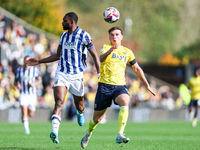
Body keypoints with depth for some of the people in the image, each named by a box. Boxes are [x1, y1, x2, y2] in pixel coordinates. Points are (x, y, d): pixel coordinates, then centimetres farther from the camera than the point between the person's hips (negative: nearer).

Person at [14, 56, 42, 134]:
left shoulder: (34, 69, -1)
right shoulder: (19, 70, 3)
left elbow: (39, 80, 4)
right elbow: (15, 81, 11)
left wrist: (34, 84, -17)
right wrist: (17, 85, -13)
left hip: (32, 94, 0)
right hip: (23, 94, 0)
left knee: (31, 114, 6)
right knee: (24, 111, -19)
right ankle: (26, 128, -12)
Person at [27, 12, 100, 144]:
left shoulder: (84, 36, -7)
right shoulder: (64, 36, 12)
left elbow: (95, 55, -5)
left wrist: (99, 73, -15)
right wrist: (38, 61, 23)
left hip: (77, 75, -3)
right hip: (61, 74, 3)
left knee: (79, 104, 14)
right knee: (59, 103, -18)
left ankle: (80, 113, 53)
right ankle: (55, 132, -32)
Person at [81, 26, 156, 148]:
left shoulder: (127, 52, 11)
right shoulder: (106, 48, 0)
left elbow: (137, 69, 22)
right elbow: (101, 59, -23)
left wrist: (147, 85, 23)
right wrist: (109, 52, -45)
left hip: (120, 85, 2)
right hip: (105, 85, -2)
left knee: (125, 102, -32)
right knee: (97, 117, 5)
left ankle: (120, 135, -39)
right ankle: (88, 133, 38)